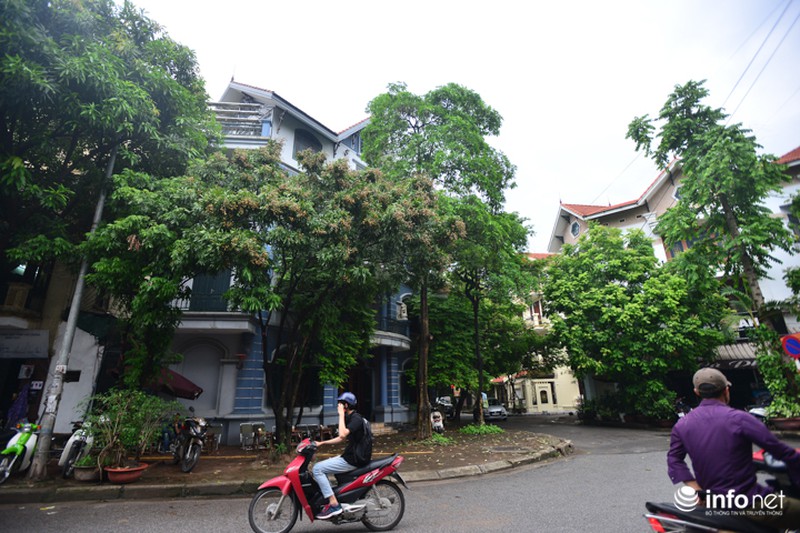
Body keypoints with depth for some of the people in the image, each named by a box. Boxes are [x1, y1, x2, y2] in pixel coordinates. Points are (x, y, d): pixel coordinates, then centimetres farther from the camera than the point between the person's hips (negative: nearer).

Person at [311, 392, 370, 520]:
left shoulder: (356, 419, -17)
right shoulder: (350, 418, 14)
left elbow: (343, 434, -32)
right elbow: (341, 438, 22)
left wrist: (341, 414, -23)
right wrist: (321, 443, 16)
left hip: (351, 460, -10)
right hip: (348, 456, 10)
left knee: (317, 468, -12)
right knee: (320, 466, 16)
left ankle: (334, 504, -12)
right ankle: (329, 501, 17)